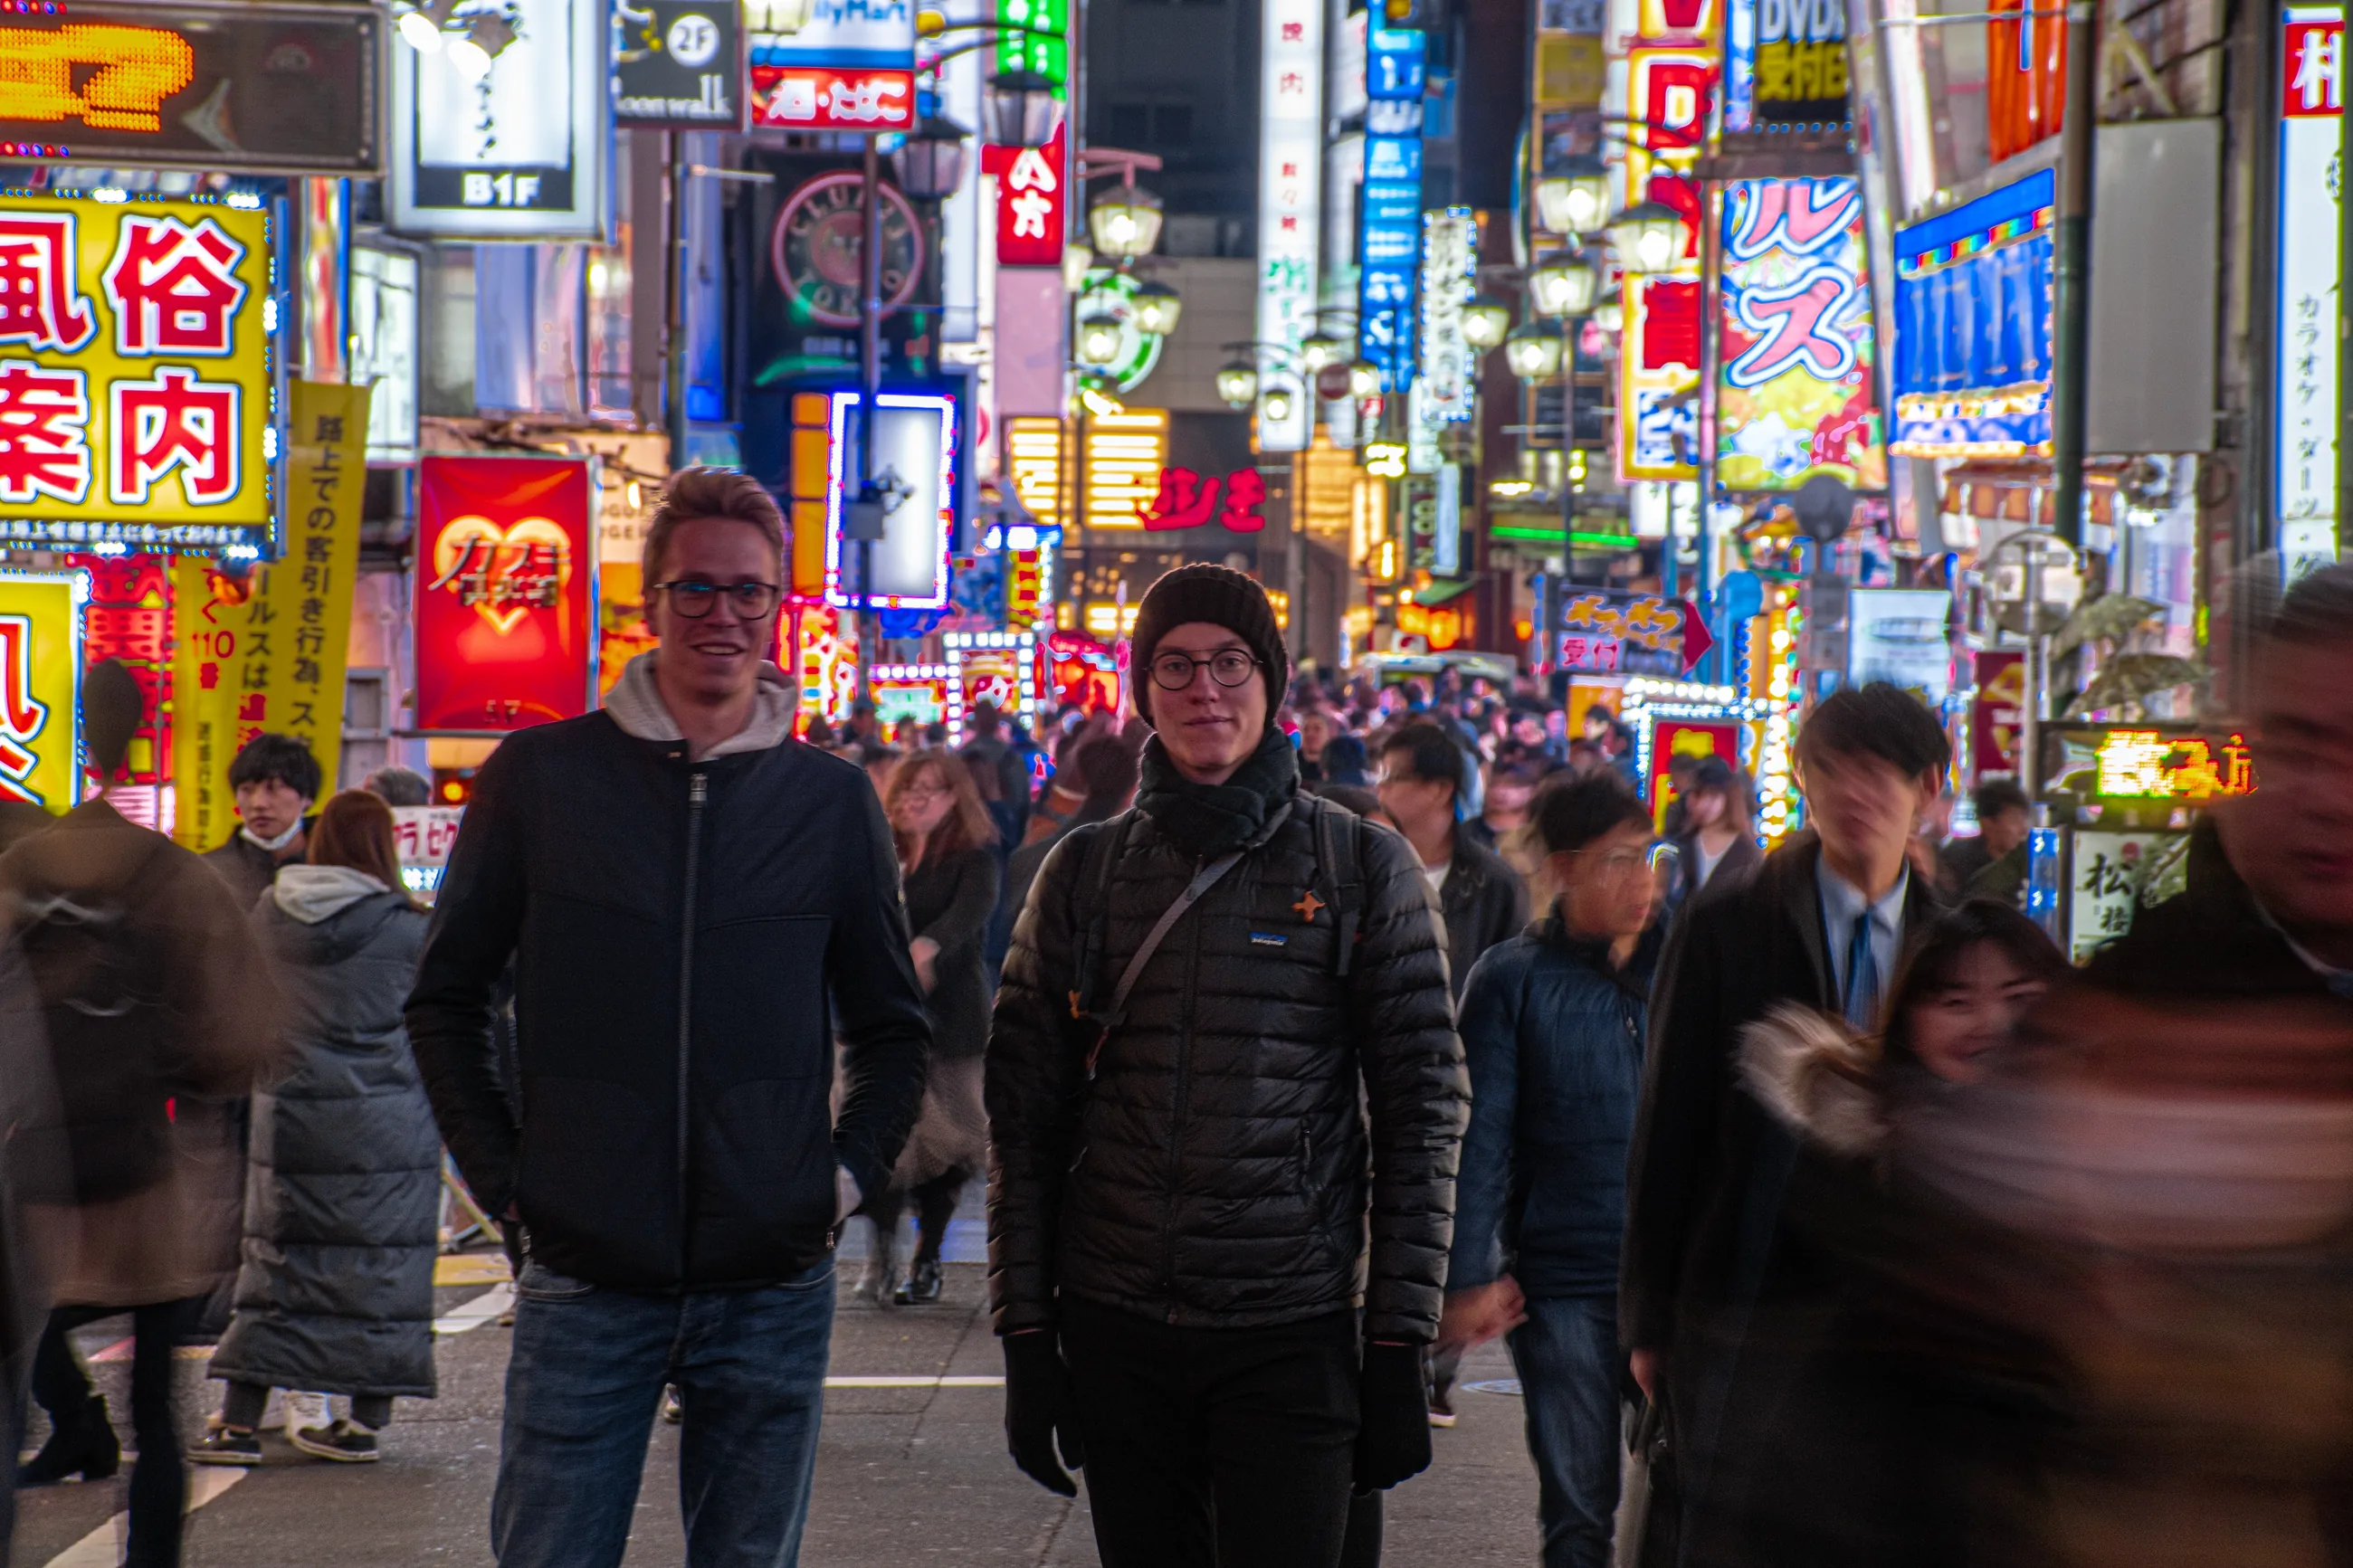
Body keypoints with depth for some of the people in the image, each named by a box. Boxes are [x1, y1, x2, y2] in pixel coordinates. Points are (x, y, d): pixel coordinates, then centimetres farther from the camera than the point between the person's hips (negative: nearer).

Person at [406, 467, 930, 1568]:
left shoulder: (832, 799, 6)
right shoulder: (539, 776, 2)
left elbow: (895, 1028, 16)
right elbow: (445, 1000, 9)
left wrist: (848, 1175, 4)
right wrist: (502, 1177, 1)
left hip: (772, 1284, 1)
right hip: (587, 1281, -1)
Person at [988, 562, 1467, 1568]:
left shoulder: (1363, 870, 2)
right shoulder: (1085, 871, 8)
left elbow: (1422, 1112, 0)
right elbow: (1025, 1113, 8)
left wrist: (1398, 1348, -5)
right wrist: (1026, 1334, 2)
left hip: (1293, 1334, -2)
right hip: (1116, 1331, 2)